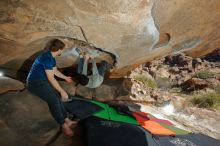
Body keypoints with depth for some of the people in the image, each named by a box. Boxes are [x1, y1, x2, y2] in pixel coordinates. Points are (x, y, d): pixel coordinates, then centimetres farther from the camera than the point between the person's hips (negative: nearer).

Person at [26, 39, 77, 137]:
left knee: (58, 96, -5)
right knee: (54, 100, -23)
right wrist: (62, 91, -20)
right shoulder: (47, 58, -22)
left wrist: (65, 78, 37)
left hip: (42, 81, 10)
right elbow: (51, 78, -24)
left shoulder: (51, 57, 9)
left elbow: (55, 71, 25)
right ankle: (63, 125, -12)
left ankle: (66, 119, 0)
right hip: (35, 83, -10)